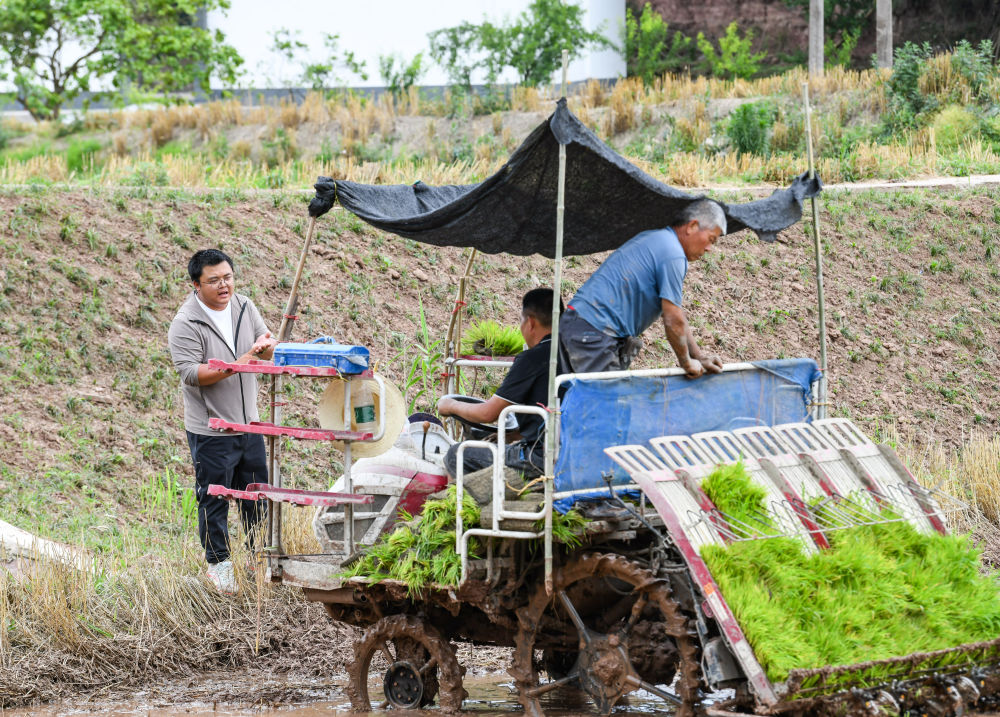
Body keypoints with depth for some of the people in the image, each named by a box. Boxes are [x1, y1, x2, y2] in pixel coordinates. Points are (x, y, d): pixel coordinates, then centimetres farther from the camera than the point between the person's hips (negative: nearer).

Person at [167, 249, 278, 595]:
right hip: (210, 432, -6)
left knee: (256, 495, 16)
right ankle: (218, 562, 20)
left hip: (248, 424, 6)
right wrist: (236, 365, -33)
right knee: (214, 499, 5)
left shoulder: (244, 307, 3)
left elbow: (268, 349, 9)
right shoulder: (185, 325, -17)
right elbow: (190, 372, -24)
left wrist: (266, 347, -17)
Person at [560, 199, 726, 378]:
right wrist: (686, 362, 3)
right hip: (594, 331, -11)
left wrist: (699, 357, 22)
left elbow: (673, 314, 25)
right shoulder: (673, 255, -12)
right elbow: (673, 322, -13)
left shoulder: (653, 239, 21)